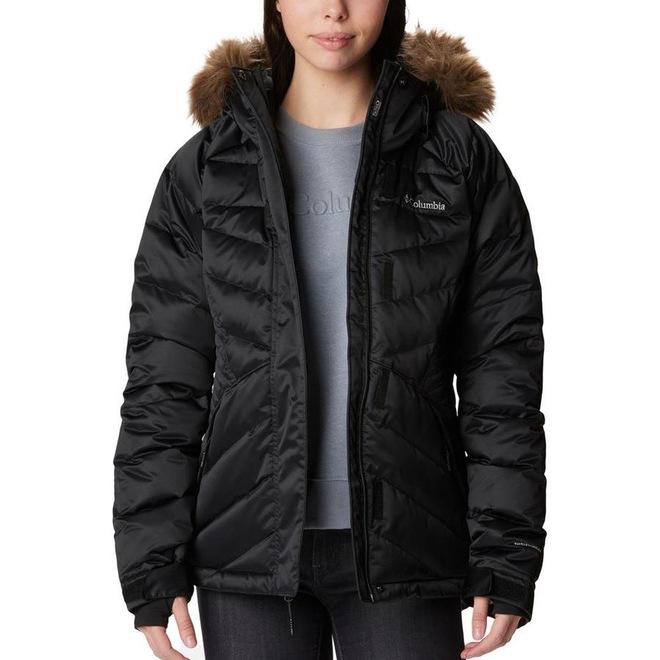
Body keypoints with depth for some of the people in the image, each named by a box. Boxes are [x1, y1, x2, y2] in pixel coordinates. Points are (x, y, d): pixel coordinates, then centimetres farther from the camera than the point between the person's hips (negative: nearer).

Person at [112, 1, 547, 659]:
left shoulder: (461, 158, 5)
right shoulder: (206, 168, 6)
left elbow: (504, 366, 3)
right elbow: (162, 378, 5)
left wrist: (505, 556, -4)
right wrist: (153, 565, -1)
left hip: (404, 547, -1)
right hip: (252, 547, 1)